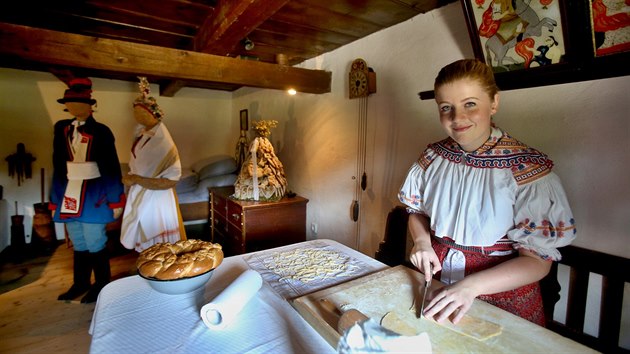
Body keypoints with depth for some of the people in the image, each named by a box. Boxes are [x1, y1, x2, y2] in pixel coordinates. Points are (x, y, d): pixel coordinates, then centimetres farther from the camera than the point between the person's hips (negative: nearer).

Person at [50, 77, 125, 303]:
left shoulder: (100, 131, -8)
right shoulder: (62, 129, 7)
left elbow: (112, 168, -7)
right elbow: (58, 167, 11)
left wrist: (115, 201, -9)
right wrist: (55, 201, 10)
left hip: (94, 192, -5)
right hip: (70, 193, 5)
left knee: (95, 242, 3)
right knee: (78, 243, 17)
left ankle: (101, 284, 21)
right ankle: (81, 283, 33)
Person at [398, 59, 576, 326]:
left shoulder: (528, 168, -12)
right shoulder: (433, 157, 0)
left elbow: (538, 261, -12)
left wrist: (471, 286, -25)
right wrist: (421, 240, -9)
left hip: (502, 297, -2)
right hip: (437, 282, 2)